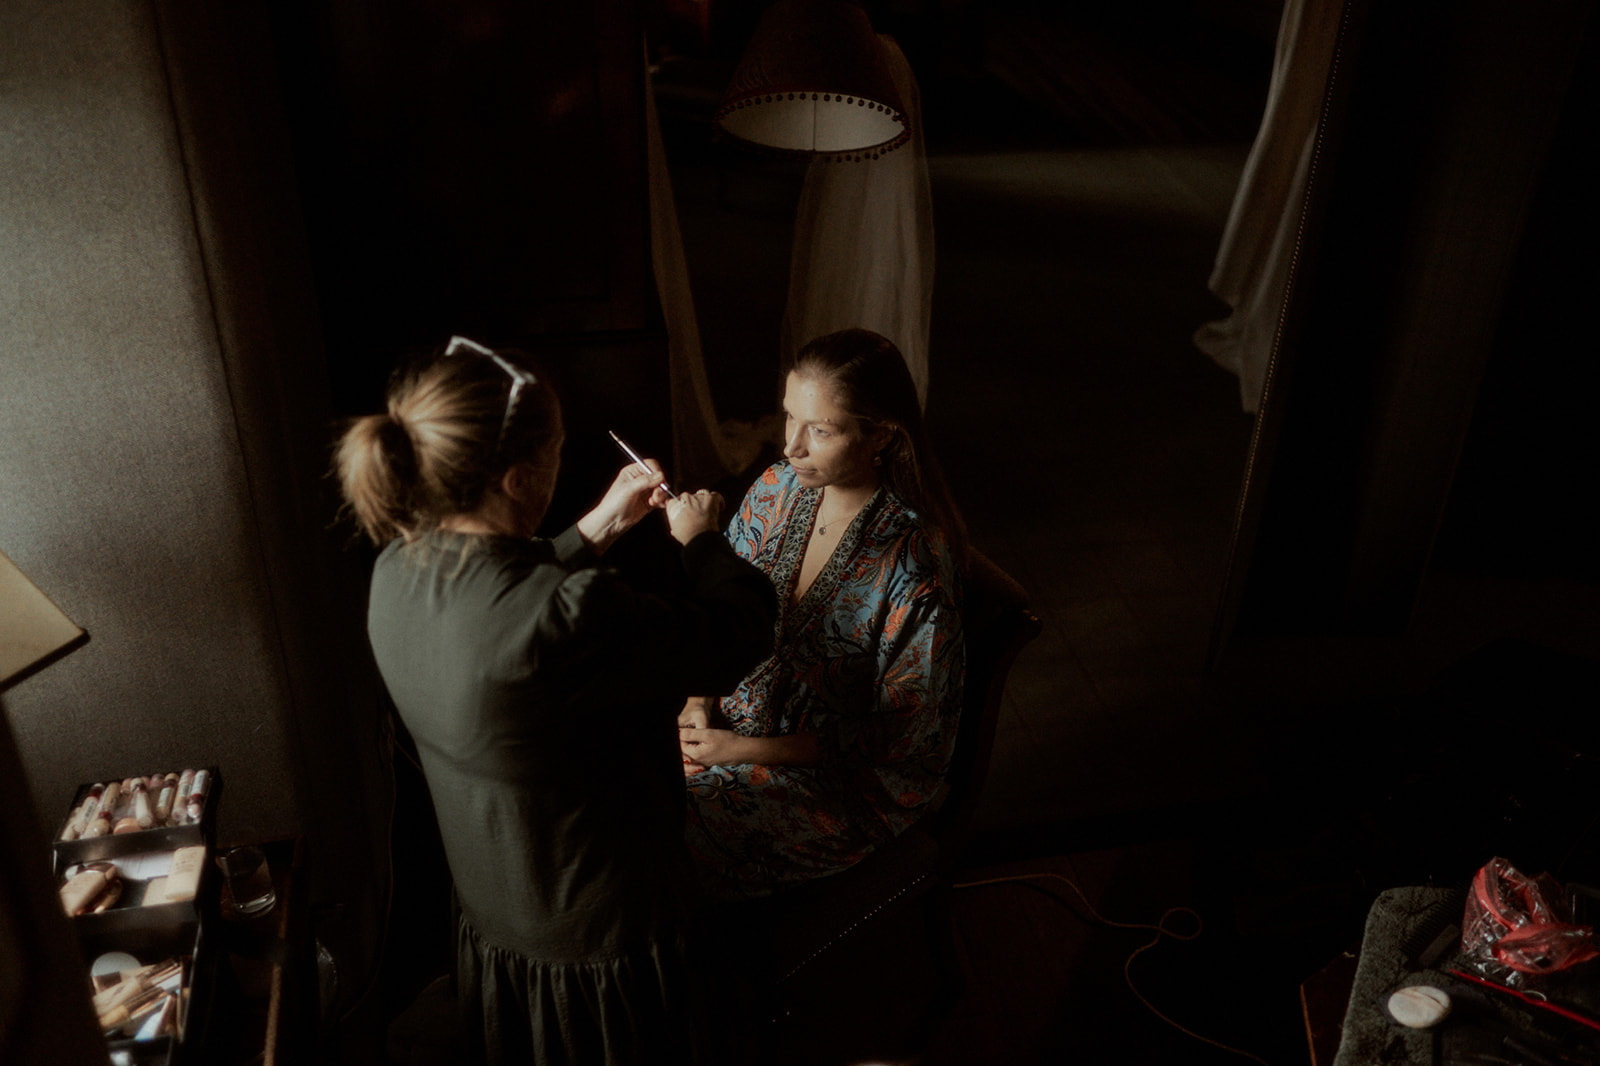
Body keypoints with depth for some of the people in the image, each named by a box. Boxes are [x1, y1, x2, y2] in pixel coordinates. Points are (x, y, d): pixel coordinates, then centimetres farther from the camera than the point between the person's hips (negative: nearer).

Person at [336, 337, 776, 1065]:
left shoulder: (399, 571, -11)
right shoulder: (572, 620, -37)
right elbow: (737, 634, -24)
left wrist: (601, 527, 6)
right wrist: (701, 539, -5)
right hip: (598, 938, -7)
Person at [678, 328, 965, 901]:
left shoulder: (915, 570, -26)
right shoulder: (776, 489, -7)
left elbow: (889, 739, -17)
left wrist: (743, 750, -18)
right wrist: (698, 699, -9)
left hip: (850, 785, -6)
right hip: (739, 715, 6)